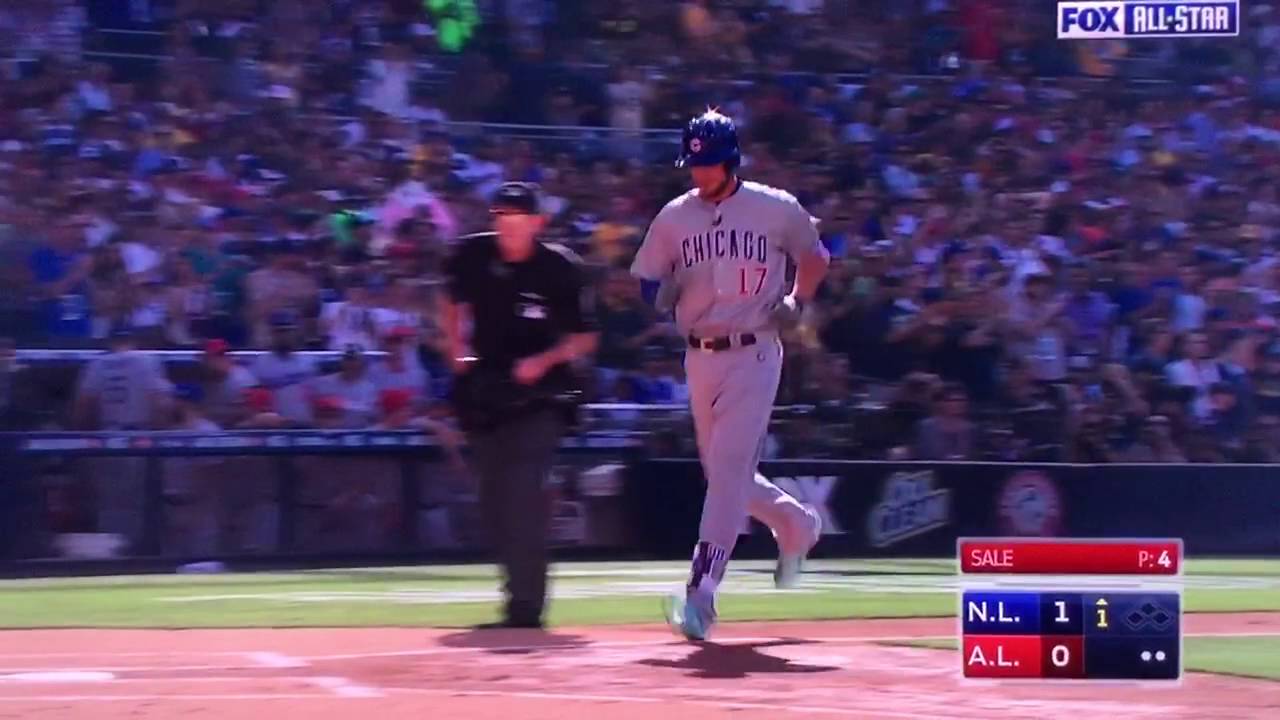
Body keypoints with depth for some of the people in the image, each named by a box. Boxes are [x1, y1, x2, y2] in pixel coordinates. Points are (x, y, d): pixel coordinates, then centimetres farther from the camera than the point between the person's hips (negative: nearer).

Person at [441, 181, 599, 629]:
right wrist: (456, 348, 4)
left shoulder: (560, 269, -11)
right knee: (493, 500, 13)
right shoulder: (472, 256, -1)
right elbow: (452, 302, 19)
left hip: (535, 397, -5)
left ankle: (525, 605, -21)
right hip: (483, 390, 5)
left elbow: (585, 339, -3)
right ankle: (518, 589, 31)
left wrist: (545, 360, -18)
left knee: (523, 495, -18)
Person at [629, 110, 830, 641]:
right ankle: (795, 523, 43)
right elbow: (648, 284, 10)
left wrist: (797, 300, -4)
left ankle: (701, 592, -18)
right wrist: (663, 293, -13)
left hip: (754, 354, -5)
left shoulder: (776, 209, -2)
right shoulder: (674, 218, 5)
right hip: (701, 357, 5)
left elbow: (815, 256, 13)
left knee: (728, 468, -14)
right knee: (723, 473, 13)